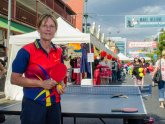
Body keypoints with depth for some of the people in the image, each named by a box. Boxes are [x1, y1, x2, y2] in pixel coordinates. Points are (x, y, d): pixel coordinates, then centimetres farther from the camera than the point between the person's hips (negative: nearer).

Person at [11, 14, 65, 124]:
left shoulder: (59, 52, 5)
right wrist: (41, 83, -18)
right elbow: (14, 79, -11)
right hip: (33, 104, -5)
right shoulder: (27, 51, -12)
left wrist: (61, 85, -3)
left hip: (54, 104, 5)